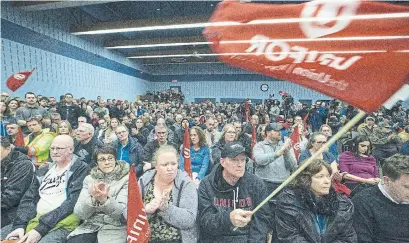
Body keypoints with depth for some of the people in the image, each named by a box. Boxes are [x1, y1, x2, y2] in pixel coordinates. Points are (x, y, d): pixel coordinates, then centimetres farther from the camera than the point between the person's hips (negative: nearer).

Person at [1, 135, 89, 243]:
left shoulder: (81, 168, -6)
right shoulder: (43, 171, 16)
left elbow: (72, 203, -15)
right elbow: (28, 199, 10)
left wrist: (41, 229, -19)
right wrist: (19, 225, -7)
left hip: (61, 224, -6)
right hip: (35, 219, 7)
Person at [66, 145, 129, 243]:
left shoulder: (126, 178, -5)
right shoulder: (89, 179, 4)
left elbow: (122, 213, -14)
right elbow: (79, 213, -4)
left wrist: (105, 200, -31)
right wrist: (93, 199, -23)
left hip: (114, 226, -2)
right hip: (90, 224, 2)